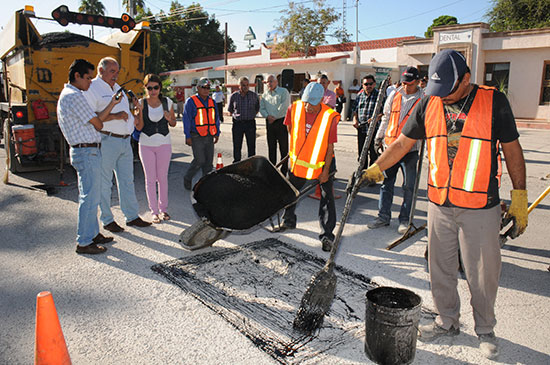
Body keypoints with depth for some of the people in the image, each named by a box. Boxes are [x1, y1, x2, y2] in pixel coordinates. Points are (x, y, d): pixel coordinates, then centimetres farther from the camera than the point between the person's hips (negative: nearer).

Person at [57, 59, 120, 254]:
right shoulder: (74, 96, -16)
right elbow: (98, 124, -13)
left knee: (90, 196, 17)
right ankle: (83, 242, 3)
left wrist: (111, 104, 8)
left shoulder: (67, 95, 18)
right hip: (86, 152, -11)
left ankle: (93, 233, 28)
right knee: (89, 198, -5)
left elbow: (96, 120, 13)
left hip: (88, 151, 11)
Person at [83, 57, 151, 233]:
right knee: (104, 183, 2)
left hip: (125, 141, 8)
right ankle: (107, 220, 12)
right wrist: (114, 116, -21)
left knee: (127, 180, 11)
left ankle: (132, 216, 19)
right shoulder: (92, 88, -7)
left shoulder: (117, 88, 19)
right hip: (106, 141, -8)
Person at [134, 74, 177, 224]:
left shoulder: (167, 102, 0)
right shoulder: (141, 103, -3)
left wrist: (169, 119, -13)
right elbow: (139, 127, -5)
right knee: (150, 179, 4)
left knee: (162, 177, 7)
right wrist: (139, 111, -18)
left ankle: (163, 209, 21)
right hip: (146, 144, -1)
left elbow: (173, 124, 9)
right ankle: (154, 211, 13)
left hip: (164, 143, 1)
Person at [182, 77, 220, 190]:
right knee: (199, 160, -10)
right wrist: (188, 136, -11)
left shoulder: (212, 102, 12)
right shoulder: (191, 101, -6)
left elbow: (216, 118, 19)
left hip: (209, 137, 6)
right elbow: (186, 119, -7)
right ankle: (187, 178, 13)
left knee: (209, 161, 7)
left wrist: (217, 133, 14)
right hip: (197, 137, -6)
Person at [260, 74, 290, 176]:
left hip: (281, 122, -5)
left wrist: (275, 117, -11)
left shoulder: (283, 91, -1)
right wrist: (267, 116, -8)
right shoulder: (265, 94, 15)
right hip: (269, 122, 5)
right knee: (271, 146, 9)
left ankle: (284, 169, 4)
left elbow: (284, 106, -12)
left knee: (283, 147, -2)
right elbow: (261, 108, 11)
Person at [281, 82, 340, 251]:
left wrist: (325, 171, -14)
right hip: (298, 160, 4)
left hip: (322, 162, -3)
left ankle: (327, 236, 5)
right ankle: (288, 221, 40)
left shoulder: (330, 117, -21)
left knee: (327, 198, -4)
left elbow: (330, 147, -15)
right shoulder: (294, 109, -13)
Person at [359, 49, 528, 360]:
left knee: (483, 272, 8)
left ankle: (485, 329, 32)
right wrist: (374, 169, 1)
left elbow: (512, 150, 0)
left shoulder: (493, 102, -5)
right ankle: (448, 321, 34)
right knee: (441, 267, 13)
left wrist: (520, 200, 0)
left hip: (481, 207, -3)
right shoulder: (429, 104, 3)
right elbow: (403, 143, 8)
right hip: (440, 204, 3)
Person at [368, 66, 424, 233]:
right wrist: (379, 136, 17)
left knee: (408, 186, 4)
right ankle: (383, 216, 19)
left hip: (410, 149, -3)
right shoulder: (394, 95, 8)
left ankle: (404, 219, 17)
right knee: (386, 183, 8)